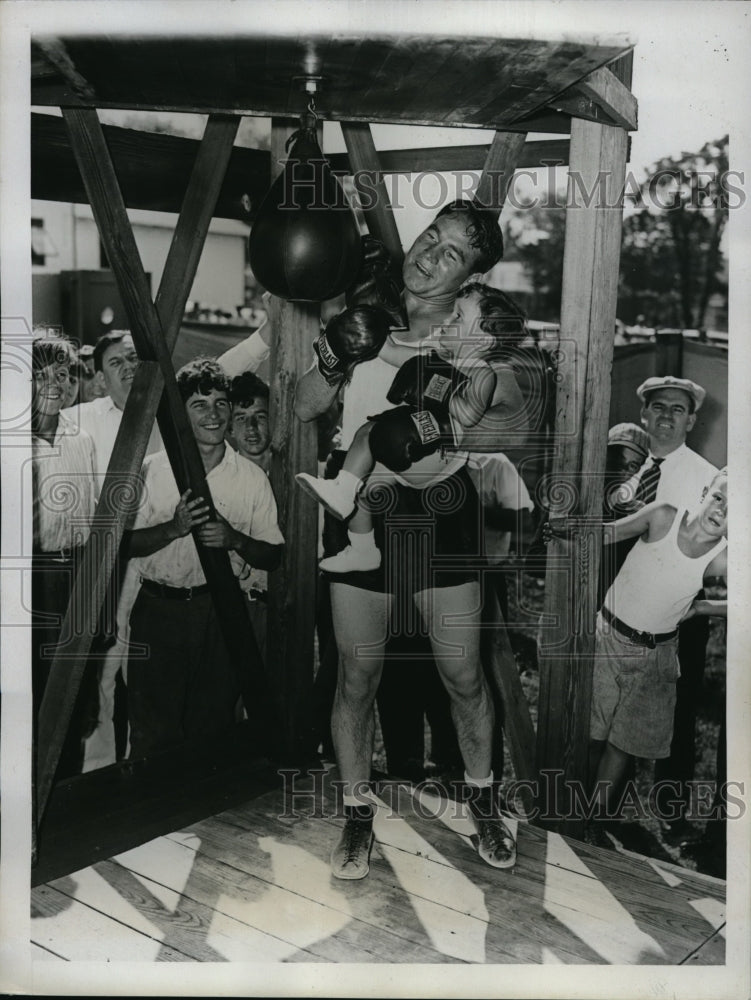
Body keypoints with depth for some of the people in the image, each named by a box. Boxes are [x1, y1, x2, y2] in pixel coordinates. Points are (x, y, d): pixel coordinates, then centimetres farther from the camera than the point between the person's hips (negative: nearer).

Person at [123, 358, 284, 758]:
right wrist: (174, 528, -18)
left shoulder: (252, 477, 3)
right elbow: (126, 543, -1)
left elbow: (273, 555, 5)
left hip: (220, 613, 1)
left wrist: (234, 539, -15)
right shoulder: (153, 469, 2)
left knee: (213, 724, 9)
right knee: (153, 729, 3)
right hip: (158, 609, -1)